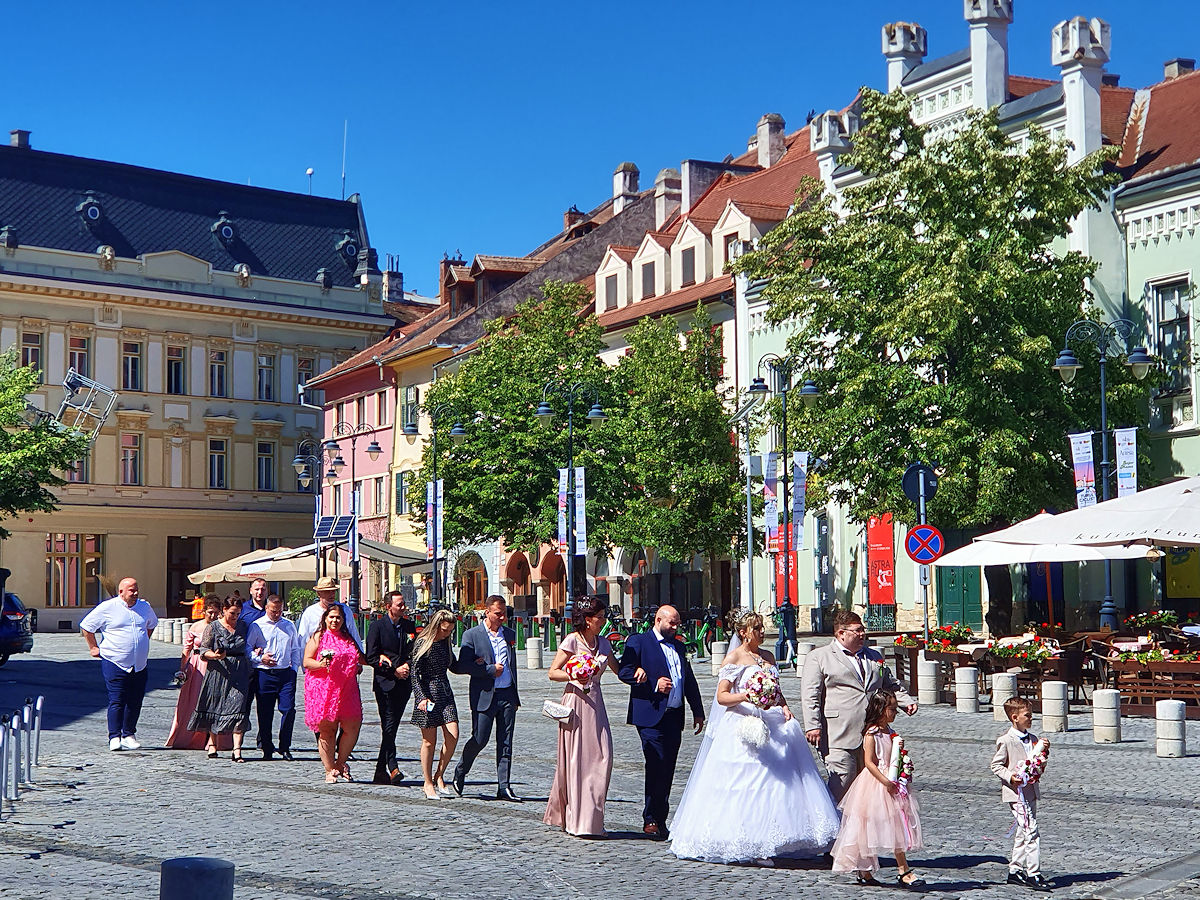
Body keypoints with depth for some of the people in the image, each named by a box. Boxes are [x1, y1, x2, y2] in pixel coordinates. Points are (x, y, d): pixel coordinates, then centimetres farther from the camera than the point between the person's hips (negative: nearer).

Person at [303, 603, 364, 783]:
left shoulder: (348, 638, 18)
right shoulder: (318, 637, 3)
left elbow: (358, 659, 32)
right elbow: (306, 661, -4)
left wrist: (358, 667, 12)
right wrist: (320, 664, -22)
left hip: (347, 691, 5)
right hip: (323, 690, -4)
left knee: (352, 728, -3)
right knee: (327, 730, -2)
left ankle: (340, 763, 17)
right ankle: (330, 770, 8)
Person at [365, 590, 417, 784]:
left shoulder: (409, 626, 12)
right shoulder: (377, 626, -2)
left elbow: (415, 652, 17)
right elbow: (371, 657, -5)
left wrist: (407, 666, -4)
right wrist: (394, 670, -10)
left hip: (404, 684, 4)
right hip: (385, 683, -4)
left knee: (392, 726, 6)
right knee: (388, 726, -11)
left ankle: (381, 771, 12)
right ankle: (392, 768, -14)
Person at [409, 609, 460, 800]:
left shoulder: (445, 642, 11)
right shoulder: (423, 643, -8)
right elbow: (415, 673, -10)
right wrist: (422, 697, -20)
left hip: (445, 691, 6)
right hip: (428, 692, -6)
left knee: (453, 736, -6)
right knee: (429, 740, 0)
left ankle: (439, 776, 10)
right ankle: (428, 783, 12)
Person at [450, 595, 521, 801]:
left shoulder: (510, 634, 13)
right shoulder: (472, 635, -3)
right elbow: (461, 666, -9)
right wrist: (490, 670, -13)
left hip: (507, 695, 4)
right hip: (484, 696, -4)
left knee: (505, 742, 3)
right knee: (479, 739, -3)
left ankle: (504, 787, 6)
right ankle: (460, 772, 23)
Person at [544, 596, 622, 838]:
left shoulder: (603, 643, 13)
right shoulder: (572, 640, -6)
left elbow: (618, 670, 21)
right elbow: (552, 673, -5)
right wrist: (572, 675, -23)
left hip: (595, 702, 6)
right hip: (575, 702, -6)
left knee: (602, 757, 0)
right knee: (577, 759, -4)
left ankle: (592, 819, 9)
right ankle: (577, 821, 2)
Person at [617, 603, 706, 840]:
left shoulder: (679, 646, 21)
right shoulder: (638, 642, 0)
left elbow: (689, 681, 24)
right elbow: (625, 672, -10)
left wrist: (698, 712, 20)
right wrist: (654, 685, -17)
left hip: (674, 717, 6)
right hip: (651, 715, -6)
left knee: (667, 769, 6)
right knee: (657, 766, -11)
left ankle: (660, 819, 13)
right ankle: (651, 820, -2)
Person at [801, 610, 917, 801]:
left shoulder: (874, 657, 21)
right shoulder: (819, 657, 4)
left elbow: (891, 685, 30)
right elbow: (810, 696, -3)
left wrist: (906, 701, 11)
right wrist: (813, 726, -13)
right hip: (840, 736, -6)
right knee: (843, 779, -10)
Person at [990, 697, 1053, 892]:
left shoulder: (1033, 739, 12)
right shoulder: (1005, 740, -9)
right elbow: (996, 765, -6)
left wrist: (1044, 751, 0)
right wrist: (1010, 777, -21)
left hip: (1030, 791, 8)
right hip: (1016, 792, -8)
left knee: (1023, 833, 13)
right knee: (1031, 832, -13)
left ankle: (1015, 871, 23)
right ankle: (1034, 874, -11)